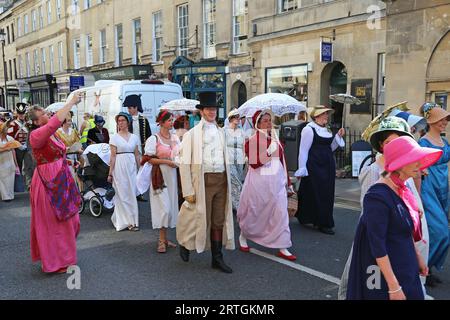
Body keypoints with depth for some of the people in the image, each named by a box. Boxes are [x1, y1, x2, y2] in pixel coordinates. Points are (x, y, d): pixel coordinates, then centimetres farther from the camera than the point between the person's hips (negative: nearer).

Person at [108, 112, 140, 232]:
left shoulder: (134, 137, 8)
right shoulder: (115, 137, -1)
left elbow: (137, 155, 11)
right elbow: (113, 156, -4)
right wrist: (110, 173, -6)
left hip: (132, 166, 3)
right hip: (120, 167, -3)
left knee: (132, 194, 5)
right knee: (122, 194, 2)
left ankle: (132, 220, 16)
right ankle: (128, 221, 12)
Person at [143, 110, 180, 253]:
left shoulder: (175, 138, 10)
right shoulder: (154, 139, -7)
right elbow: (149, 159, -10)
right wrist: (166, 161, -15)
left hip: (173, 175, 6)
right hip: (160, 175, -6)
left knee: (171, 207, 9)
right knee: (164, 207, -9)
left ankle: (165, 238, 20)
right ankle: (162, 240, 3)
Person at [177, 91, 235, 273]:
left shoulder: (220, 132, 12)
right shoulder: (192, 134, -4)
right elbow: (184, 163, -7)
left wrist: (227, 181, 12)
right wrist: (188, 192, -11)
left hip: (221, 180, 5)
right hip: (203, 181, -5)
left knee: (219, 220, 9)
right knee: (202, 219, 3)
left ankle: (217, 258, 20)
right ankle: (185, 242, 31)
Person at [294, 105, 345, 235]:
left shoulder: (326, 130, 15)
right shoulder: (309, 129, -9)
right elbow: (303, 150, -11)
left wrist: (338, 136, 7)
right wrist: (302, 170, -13)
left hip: (328, 166, 9)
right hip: (315, 166, -9)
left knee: (327, 194, 11)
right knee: (318, 194, -4)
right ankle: (323, 223, 5)